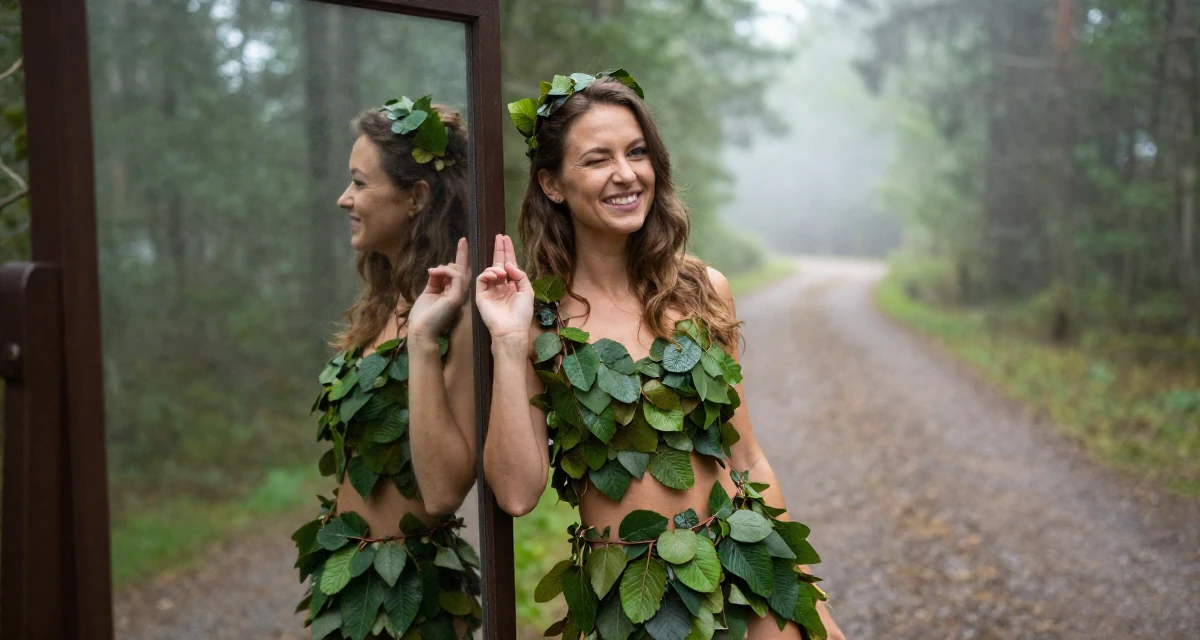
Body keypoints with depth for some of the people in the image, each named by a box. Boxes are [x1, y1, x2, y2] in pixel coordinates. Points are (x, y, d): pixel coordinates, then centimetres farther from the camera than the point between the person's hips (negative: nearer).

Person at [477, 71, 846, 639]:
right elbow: (517, 493, -14)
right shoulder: (538, 316, -6)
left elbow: (745, 457, 6)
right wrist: (510, 345, -19)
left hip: (748, 578, 2)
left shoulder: (702, 290, 0)